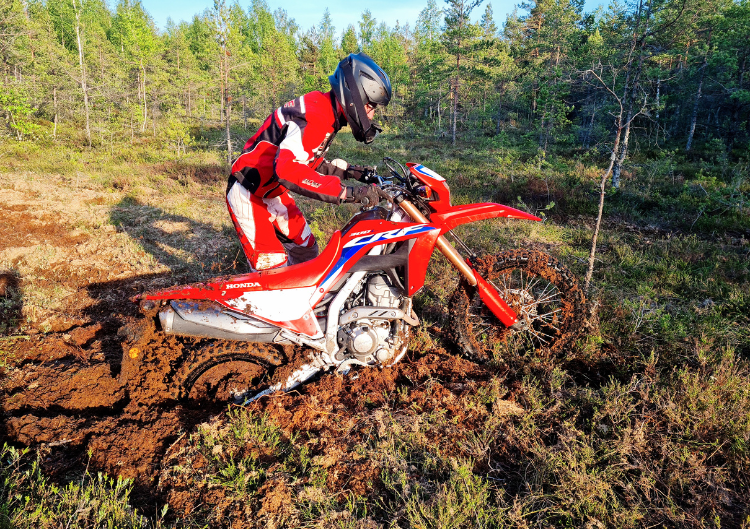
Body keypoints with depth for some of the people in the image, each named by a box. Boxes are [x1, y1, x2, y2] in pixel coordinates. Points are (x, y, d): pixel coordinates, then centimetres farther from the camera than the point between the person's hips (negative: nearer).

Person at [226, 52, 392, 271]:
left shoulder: (329, 115, 5)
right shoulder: (313, 115, -26)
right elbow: (287, 169, -41)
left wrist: (349, 171, 3)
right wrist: (347, 193, -42)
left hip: (274, 193, 10)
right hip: (248, 195, -10)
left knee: (306, 250, 15)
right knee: (273, 269, -14)